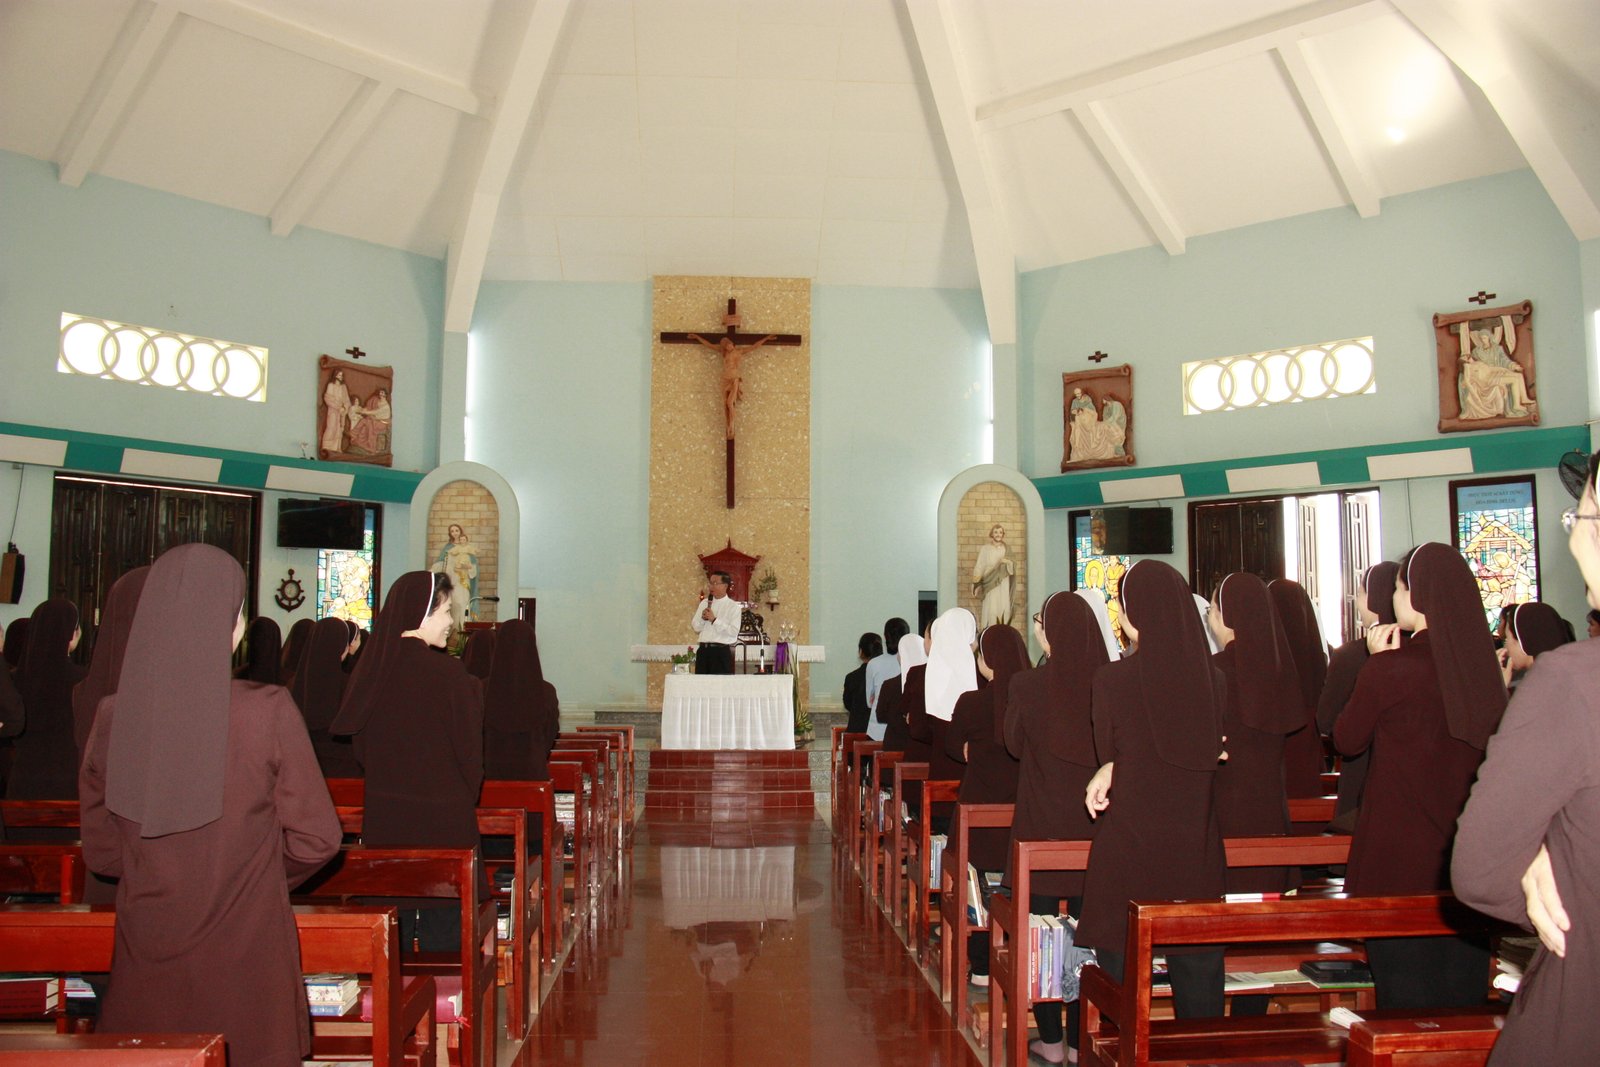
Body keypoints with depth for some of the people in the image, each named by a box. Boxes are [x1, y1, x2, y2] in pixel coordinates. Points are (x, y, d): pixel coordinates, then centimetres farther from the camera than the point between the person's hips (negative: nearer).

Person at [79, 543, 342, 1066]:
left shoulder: (113, 717, -9)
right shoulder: (268, 711, -18)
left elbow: (100, 852, 3)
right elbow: (316, 838, -11)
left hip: (146, 959, 3)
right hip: (245, 959, -3)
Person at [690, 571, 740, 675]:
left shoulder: (733, 606, -2)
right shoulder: (704, 603, 14)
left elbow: (734, 632, -12)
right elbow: (696, 628, 14)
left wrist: (714, 620, -13)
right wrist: (702, 618, -6)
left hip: (721, 652, -4)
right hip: (703, 650, 5)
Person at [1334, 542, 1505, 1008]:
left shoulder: (1391, 669, -17)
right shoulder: (1482, 665, -2)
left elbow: (1347, 739, -2)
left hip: (1399, 856, -5)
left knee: (1407, 997, 7)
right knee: (1462, 986, 17)